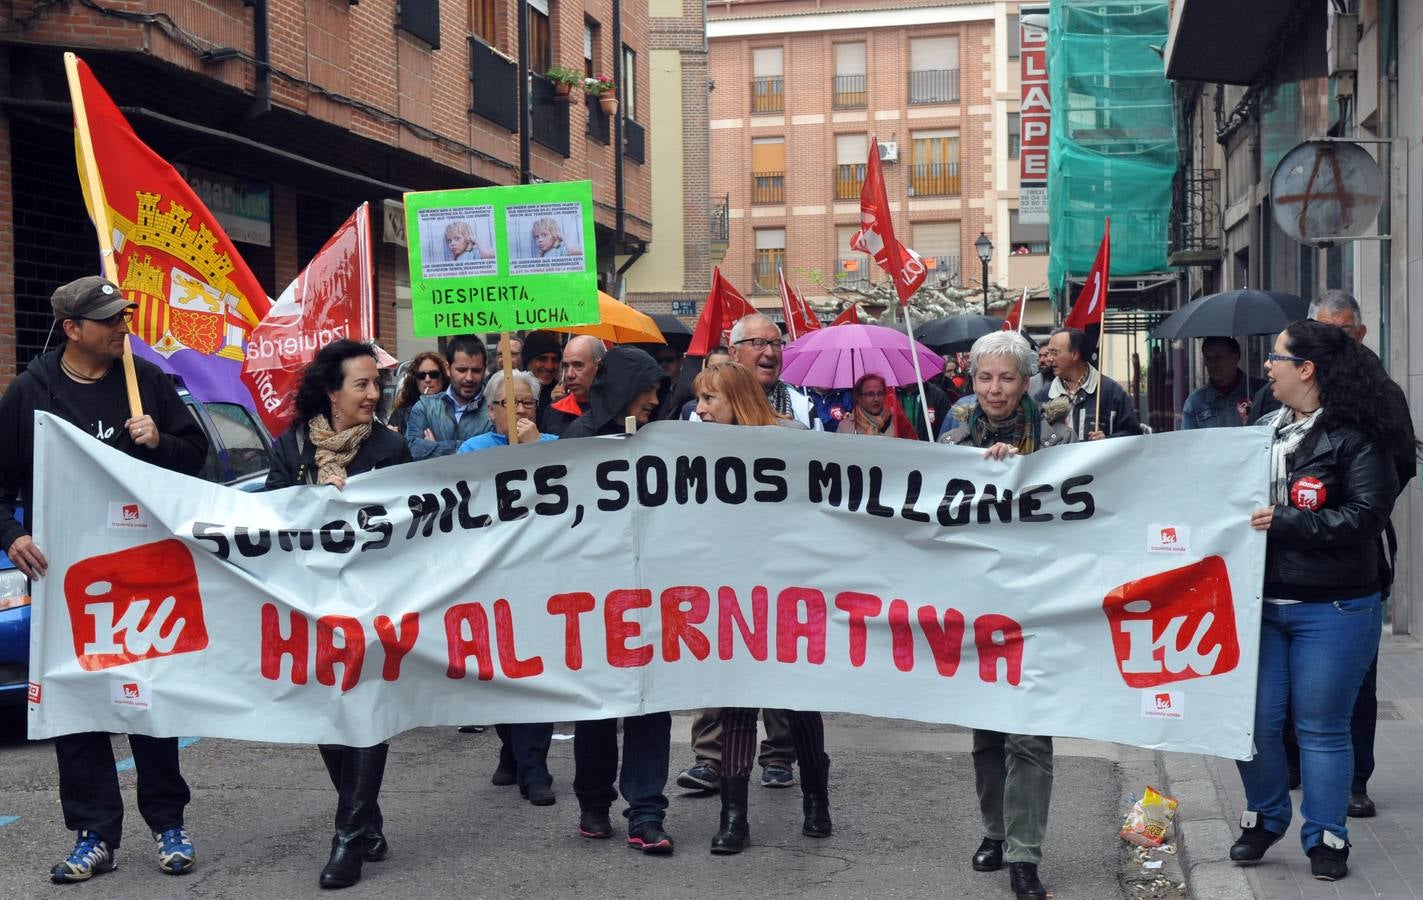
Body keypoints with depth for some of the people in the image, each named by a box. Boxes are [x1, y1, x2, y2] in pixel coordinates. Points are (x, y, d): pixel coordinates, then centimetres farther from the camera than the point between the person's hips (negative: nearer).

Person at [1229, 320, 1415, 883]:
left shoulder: (1357, 437, -10)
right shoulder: (1266, 429, 9)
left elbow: (1365, 516, -18)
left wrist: (1284, 522, -21)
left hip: (1332, 609, -5)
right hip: (1261, 602, 5)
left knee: (1321, 728, 4)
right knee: (1255, 719, 6)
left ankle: (1326, 837, 20)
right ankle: (1264, 817, 28)